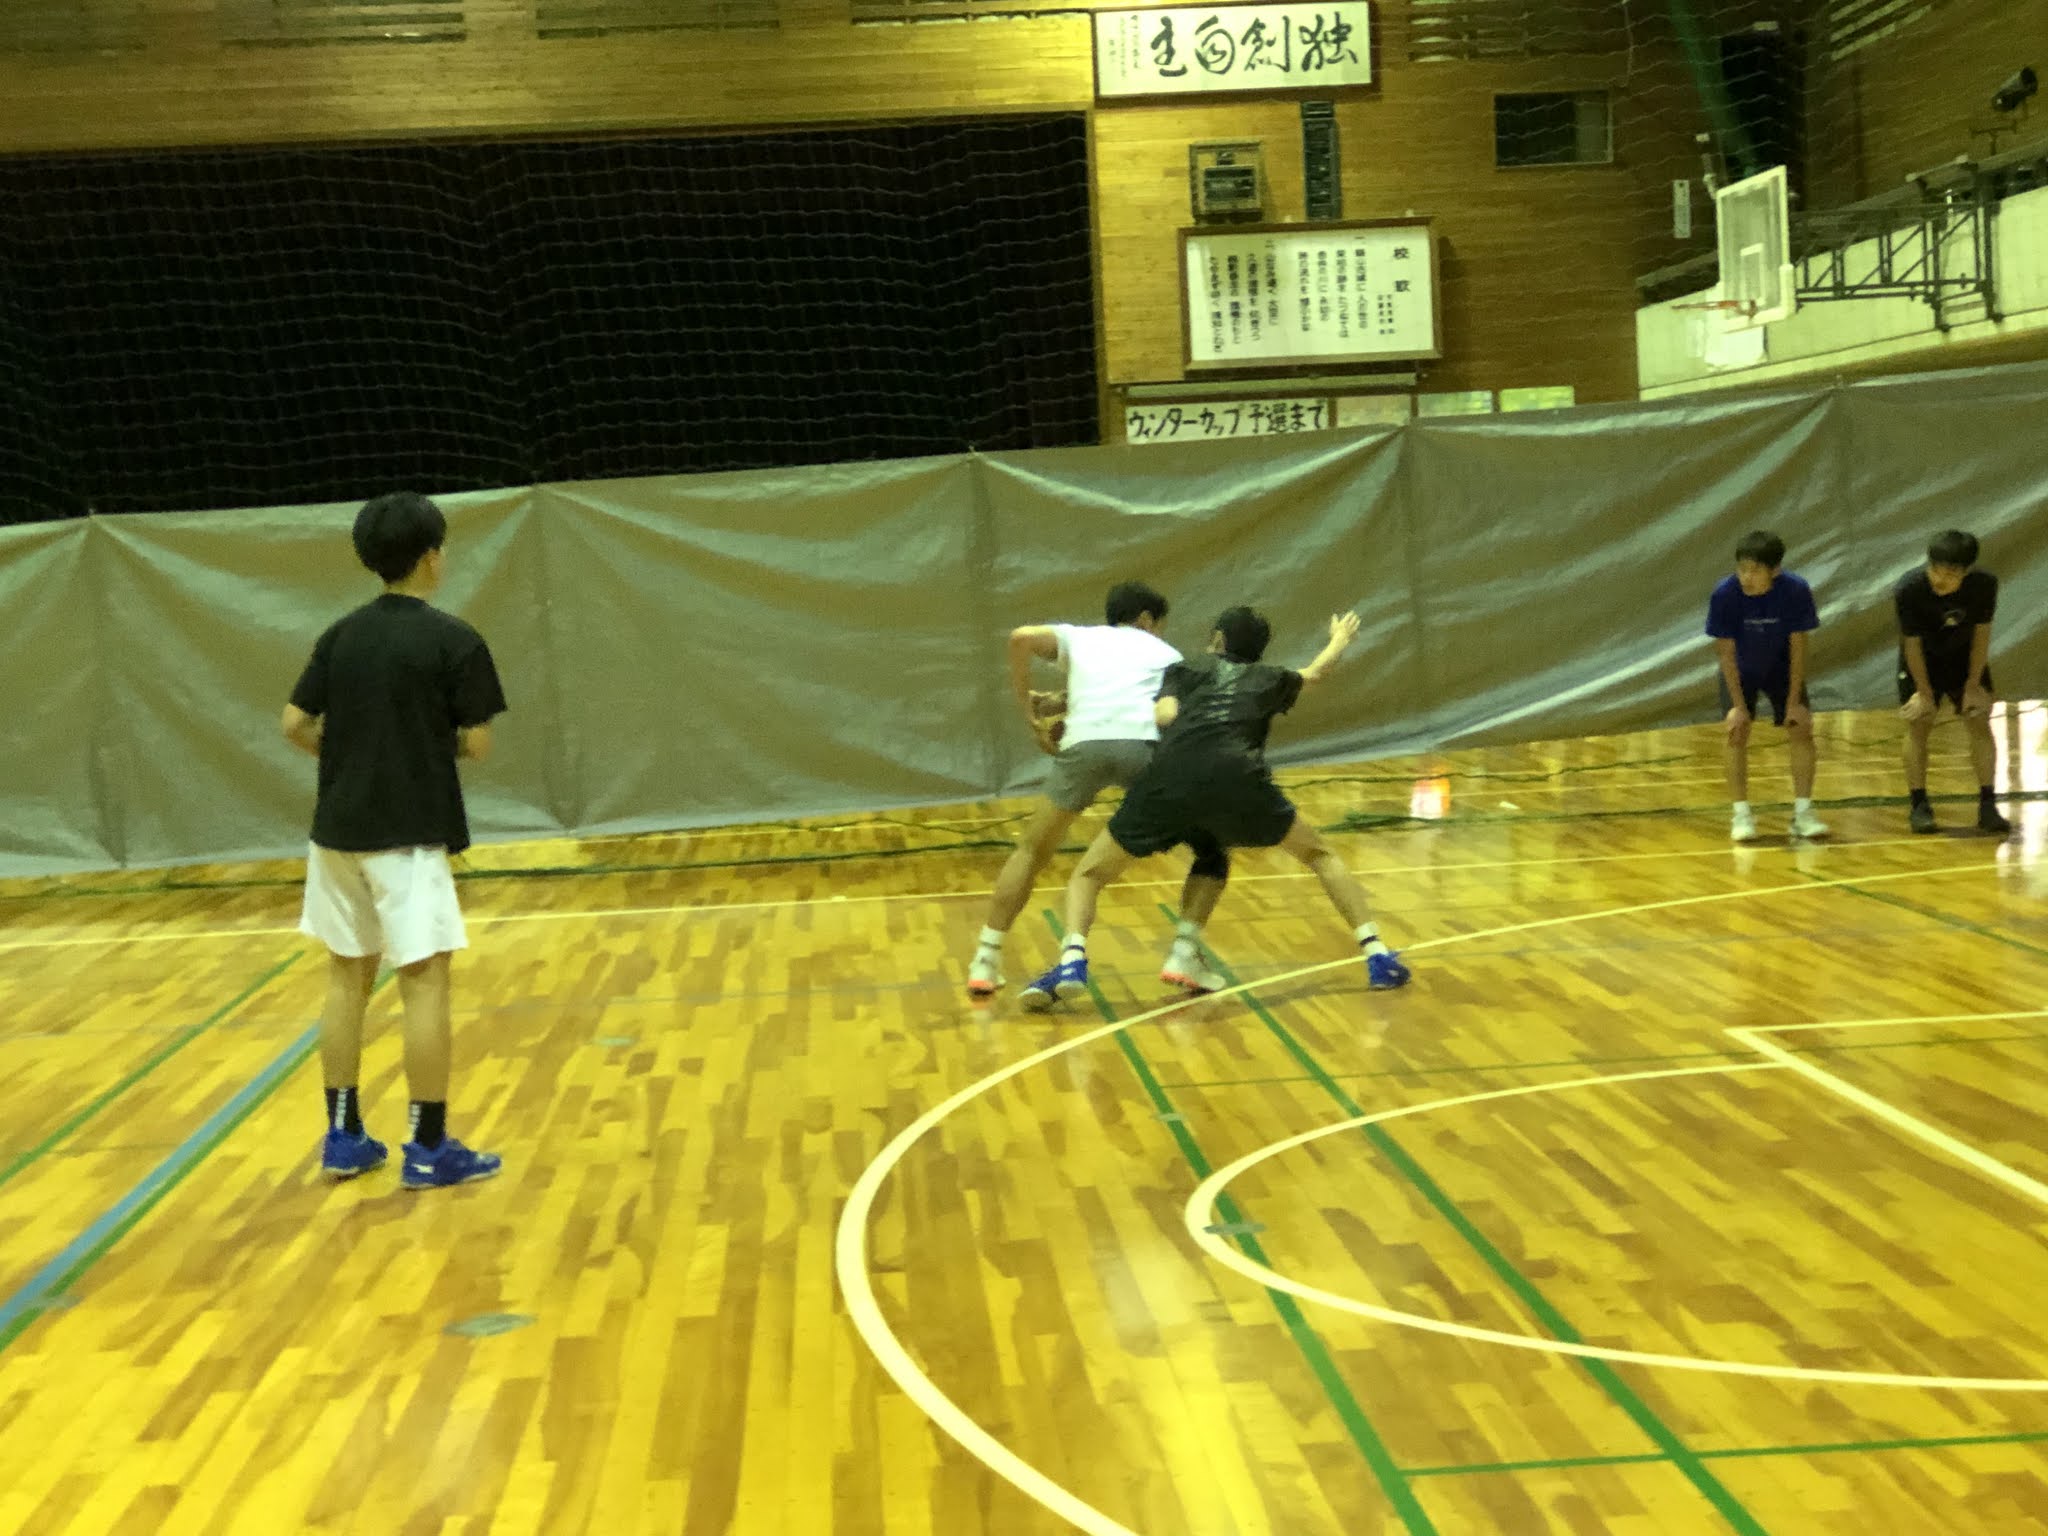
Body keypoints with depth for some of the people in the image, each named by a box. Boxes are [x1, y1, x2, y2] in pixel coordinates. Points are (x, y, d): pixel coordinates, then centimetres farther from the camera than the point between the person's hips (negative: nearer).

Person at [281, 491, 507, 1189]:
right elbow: (477, 745, -8)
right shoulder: (454, 640, -9)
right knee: (425, 982, -2)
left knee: (347, 979, 13)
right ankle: (428, 1149, 0)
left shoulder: (340, 636, 6)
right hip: (408, 835, -6)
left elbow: (295, 726, 6)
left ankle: (343, 1137, 19)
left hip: (339, 830, 6)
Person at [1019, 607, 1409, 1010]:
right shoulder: (1268, 677, 35)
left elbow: (1166, 714, 8)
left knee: (1089, 874, 14)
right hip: (1236, 777, 1)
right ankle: (1376, 955, 14)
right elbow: (1314, 673, 57)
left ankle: (1072, 961, -12)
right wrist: (1339, 640, 77)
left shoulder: (1186, 670, 29)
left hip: (1172, 778, -1)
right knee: (1320, 854, 24)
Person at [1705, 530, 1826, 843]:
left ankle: (1803, 812, 0)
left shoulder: (1796, 591, -30)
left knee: (1801, 730, -7)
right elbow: (1726, 651, -22)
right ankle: (1742, 814, -5)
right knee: (1737, 734, -12)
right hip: (1740, 671, -1)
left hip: (1782, 668, 1)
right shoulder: (1725, 594, -31)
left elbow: (1798, 647, -20)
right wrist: (1738, 705, -21)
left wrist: (1794, 701, -18)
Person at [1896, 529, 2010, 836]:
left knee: (1979, 723, -5)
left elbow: (1981, 634, -14)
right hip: (1921, 660, -1)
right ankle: (1918, 804, 4)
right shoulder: (1909, 591, -32)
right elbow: (1912, 644, -22)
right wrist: (1926, 693, -17)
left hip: (1965, 658, 2)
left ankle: (1988, 805, -3)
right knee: (1918, 725, -6)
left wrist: (1973, 683, -13)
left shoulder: (1984, 585, -27)